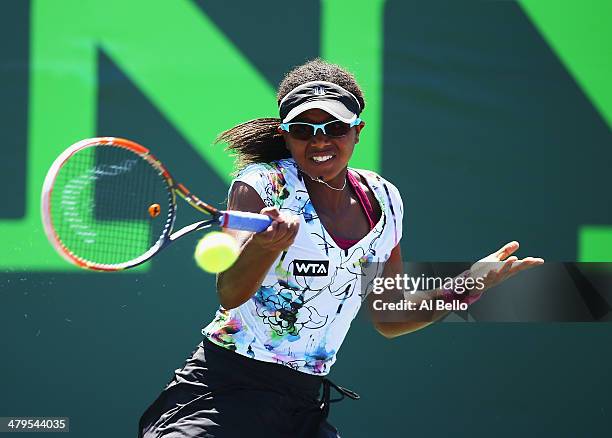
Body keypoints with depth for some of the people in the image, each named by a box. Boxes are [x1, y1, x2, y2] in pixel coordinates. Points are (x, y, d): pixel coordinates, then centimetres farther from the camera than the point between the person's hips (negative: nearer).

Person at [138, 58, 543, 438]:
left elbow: (387, 319, 15)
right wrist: (267, 244, -41)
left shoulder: (383, 201, 6)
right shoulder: (262, 184, -9)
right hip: (225, 392, -5)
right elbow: (229, 294, -22)